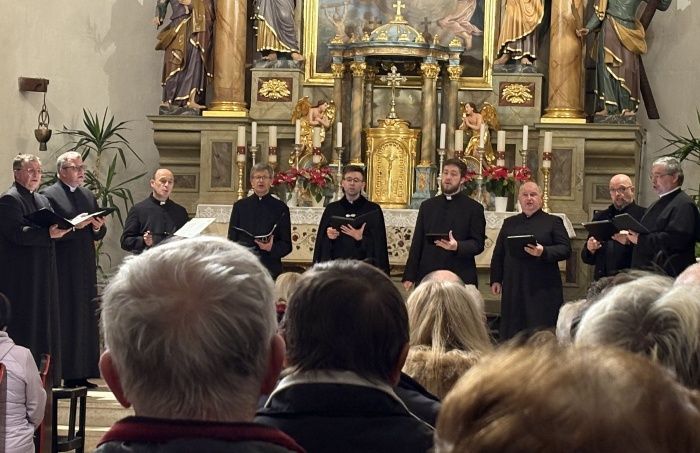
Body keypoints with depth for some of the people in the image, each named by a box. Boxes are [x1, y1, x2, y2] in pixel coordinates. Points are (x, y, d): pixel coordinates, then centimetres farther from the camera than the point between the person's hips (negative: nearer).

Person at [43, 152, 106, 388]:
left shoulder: (89, 196, 17)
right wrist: (74, 226, -21)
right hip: (62, 269, -7)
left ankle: (80, 375, 12)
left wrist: (98, 227, -4)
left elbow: (98, 235, 17)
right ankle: (58, 375, -3)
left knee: (86, 320, 7)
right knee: (64, 321, -7)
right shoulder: (49, 195, -5)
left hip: (86, 269, 7)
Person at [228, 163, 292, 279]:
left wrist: (272, 248, -16)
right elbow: (232, 240, 10)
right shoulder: (239, 206, 10)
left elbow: (286, 245, 4)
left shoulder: (280, 208, 5)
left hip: (271, 270, -1)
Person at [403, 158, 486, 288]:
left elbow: (478, 244, -2)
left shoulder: (474, 208, 3)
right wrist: (410, 275, 4)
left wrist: (457, 246, -23)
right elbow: (417, 242, 11)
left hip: (461, 278, -3)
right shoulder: (427, 206, 13)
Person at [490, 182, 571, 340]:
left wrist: (543, 252, -19)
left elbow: (565, 249, -2)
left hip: (543, 289, -3)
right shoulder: (509, 223, 17)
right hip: (513, 288, 3)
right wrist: (495, 280, 8)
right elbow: (498, 254, 17)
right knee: (513, 333, 2)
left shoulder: (553, 222, 7)